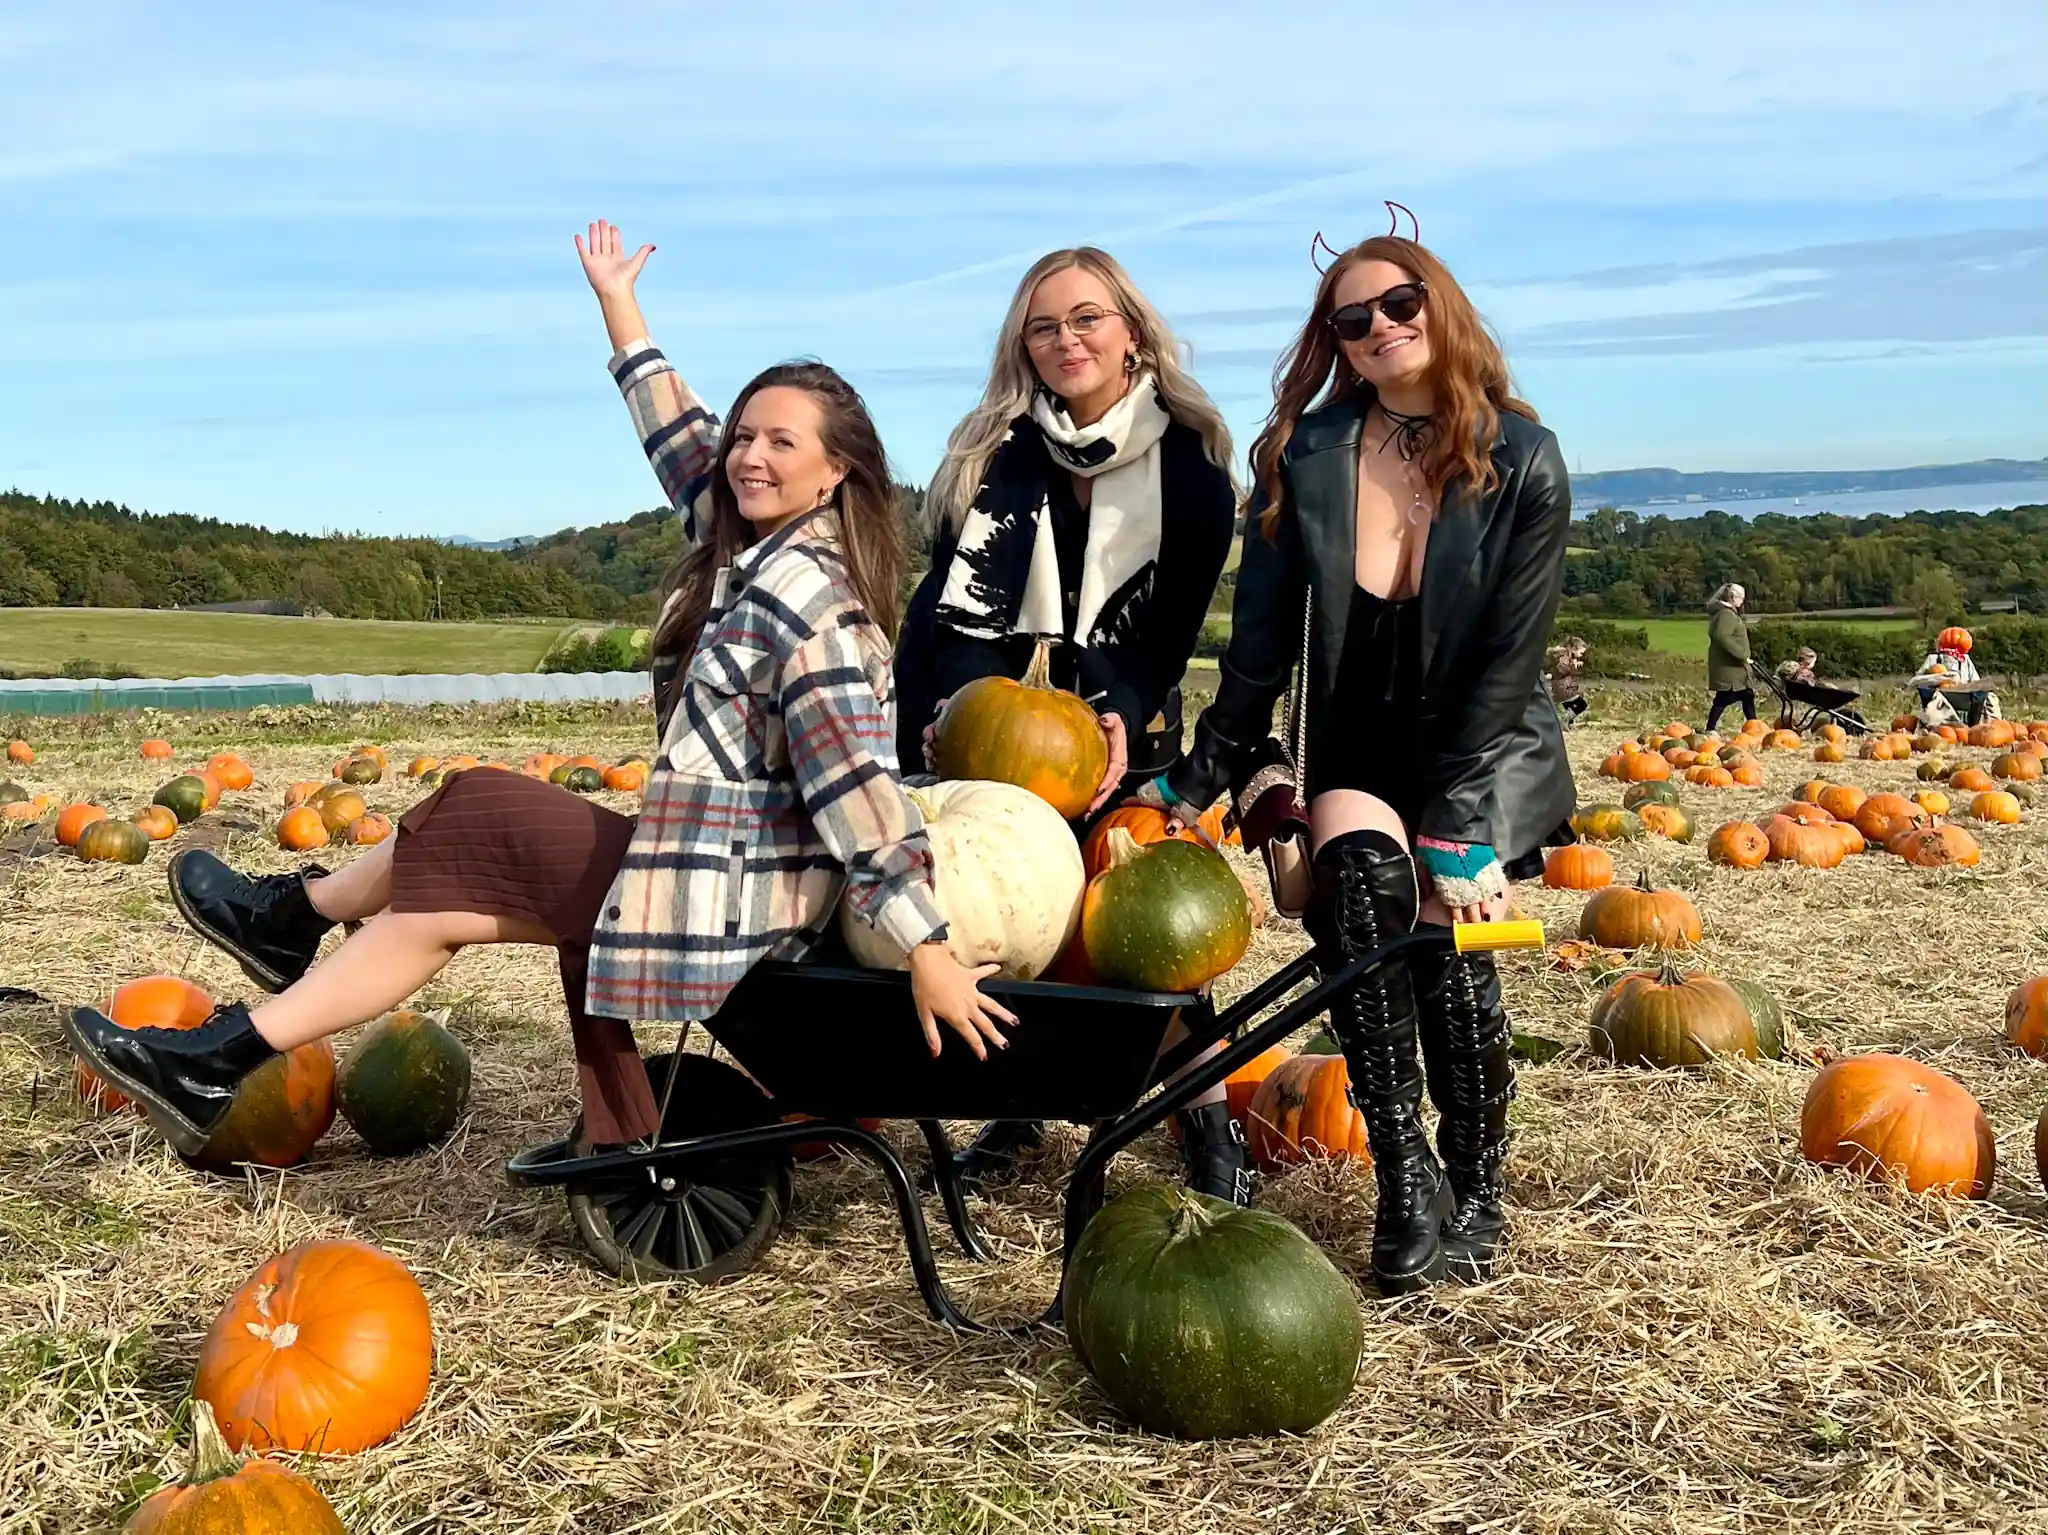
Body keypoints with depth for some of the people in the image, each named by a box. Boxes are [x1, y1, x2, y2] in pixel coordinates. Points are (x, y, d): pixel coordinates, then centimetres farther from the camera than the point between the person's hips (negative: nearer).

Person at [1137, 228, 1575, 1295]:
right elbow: (1260, 644, 0)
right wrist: (1196, 780, 1)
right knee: (1365, 867, -31)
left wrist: (1458, 834, -18)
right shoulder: (1306, 458, -6)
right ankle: (1406, 1180, -22)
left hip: (1486, 764, -1)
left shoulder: (1523, 464, -9)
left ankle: (1476, 1196, -3)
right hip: (1350, 761, 1)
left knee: (1447, 935, -25)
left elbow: (1507, 663, -13)